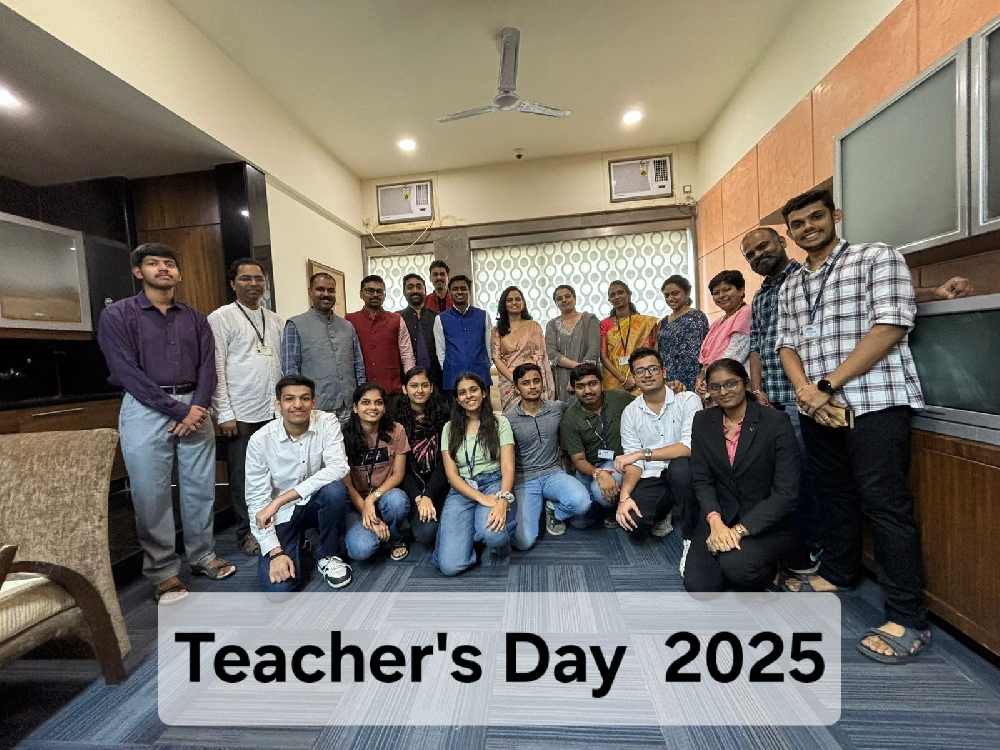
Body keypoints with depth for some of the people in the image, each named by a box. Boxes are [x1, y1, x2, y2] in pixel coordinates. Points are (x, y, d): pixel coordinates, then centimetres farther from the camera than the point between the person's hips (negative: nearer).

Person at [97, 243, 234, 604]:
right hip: (146, 410, -3)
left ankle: (203, 556, 25)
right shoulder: (118, 314, 1)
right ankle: (163, 573, 18)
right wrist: (178, 410, -14)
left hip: (194, 407, 3)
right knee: (152, 495, 3)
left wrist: (198, 408, -11)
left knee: (201, 488, 9)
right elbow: (127, 372, -8)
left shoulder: (195, 318, 12)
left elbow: (207, 366, 5)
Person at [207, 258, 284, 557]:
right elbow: (216, 369, -6)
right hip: (241, 413, -4)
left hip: (275, 411, 4)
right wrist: (224, 414, -10)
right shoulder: (221, 318, -1)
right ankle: (247, 531, 23)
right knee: (242, 476, 7)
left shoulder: (275, 320, 13)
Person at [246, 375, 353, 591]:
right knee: (278, 584, -18)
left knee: (335, 490, -34)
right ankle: (298, 543, 18)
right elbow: (257, 501, -11)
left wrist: (280, 500, -33)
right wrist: (275, 552, -20)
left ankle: (328, 555, -5)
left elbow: (339, 468, -30)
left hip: (317, 504, 0)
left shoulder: (327, 422, -16)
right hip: (283, 515, 0)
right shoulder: (260, 440, -15)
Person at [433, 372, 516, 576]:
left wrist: (502, 499, -25)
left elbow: (508, 467, -5)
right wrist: (481, 498, -16)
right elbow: (451, 474, 0)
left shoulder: (500, 422, 2)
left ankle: (500, 540, 2)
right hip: (461, 491, 2)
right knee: (450, 565, -18)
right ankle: (473, 528, 14)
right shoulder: (449, 429, 7)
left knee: (492, 533, -36)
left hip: (493, 484, -1)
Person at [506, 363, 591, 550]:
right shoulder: (507, 419, -8)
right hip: (524, 481, -2)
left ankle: (554, 510, 7)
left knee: (581, 502, -31)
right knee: (524, 542, -18)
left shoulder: (558, 408, -1)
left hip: (553, 474, 2)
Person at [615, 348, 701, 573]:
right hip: (651, 479, 3)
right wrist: (624, 496, -17)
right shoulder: (630, 413, 4)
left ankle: (692, 538, -11)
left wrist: (642, 453, -22)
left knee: (679, 467, -37)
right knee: (633, 523, -22)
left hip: (683, 474, -2)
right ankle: (663, 513, 17)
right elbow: (633, 463, 0)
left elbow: (691, 446, -21)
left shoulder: (688, 400, -6)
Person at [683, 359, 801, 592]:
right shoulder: (703, 421, 1)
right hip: (722, 518, 3)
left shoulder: (776, 422, -11)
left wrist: (740, 530, -22)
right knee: (698, 585, -14)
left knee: (735, 565, -30)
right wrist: (715, 522, -19)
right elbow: (702, 479, -1)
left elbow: (787, 492, -16)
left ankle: (768, 572, 6)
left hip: (769, 523, -3)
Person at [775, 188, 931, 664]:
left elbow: (891, 325, -12)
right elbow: (786, 345, 11)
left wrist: (826, 386, -15)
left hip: (874, 403, -5)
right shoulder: (790, 287, 16)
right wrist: (805, 391, -8)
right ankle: (838, 573, 33)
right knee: (833, 495, 16)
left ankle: (908, 619, 10)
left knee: (885, 504, -3)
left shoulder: (877, 258, -1)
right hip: (816, 408, 6)